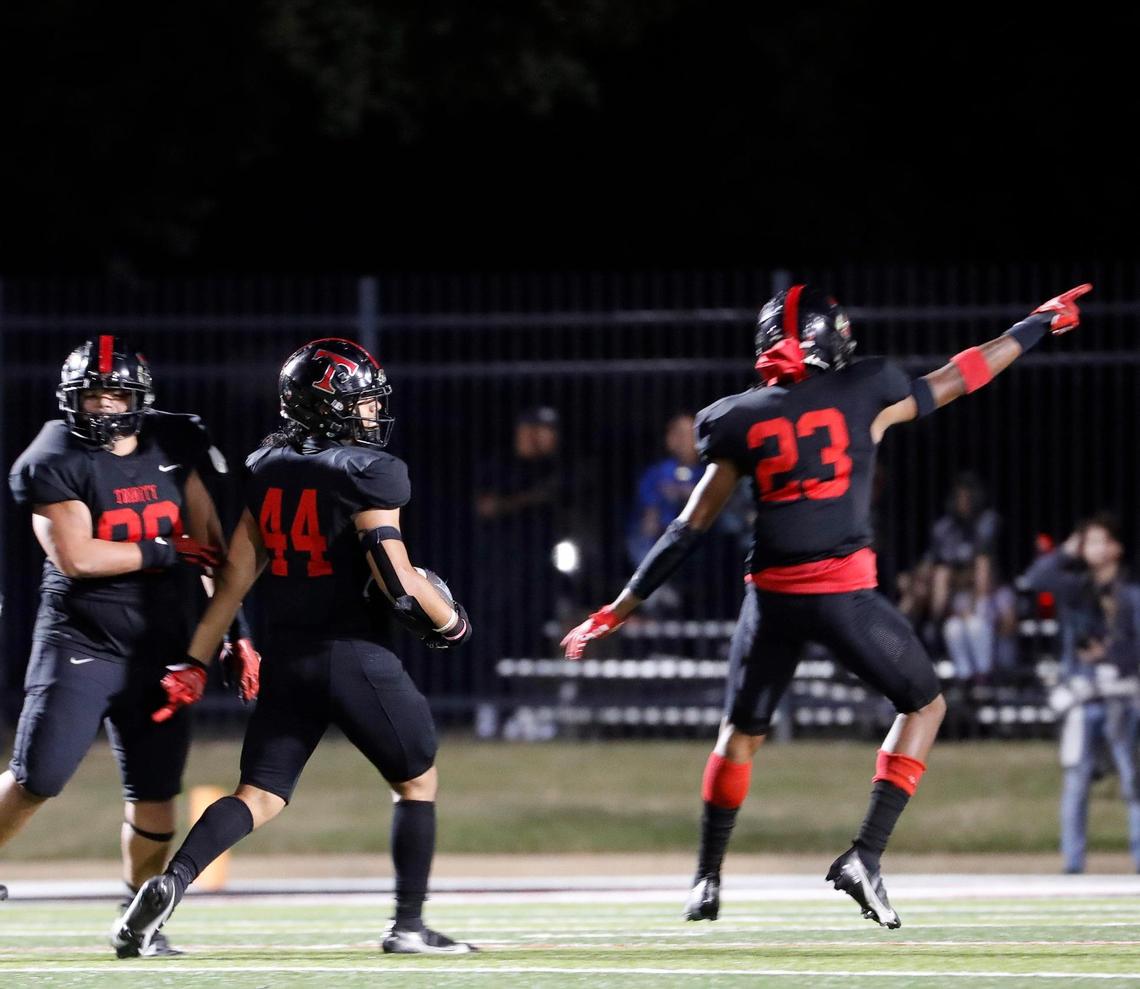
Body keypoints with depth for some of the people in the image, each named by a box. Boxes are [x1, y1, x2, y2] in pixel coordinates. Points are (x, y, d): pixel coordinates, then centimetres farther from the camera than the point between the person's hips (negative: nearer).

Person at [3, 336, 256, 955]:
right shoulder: (54, 463, -11)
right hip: (80, 642, -4)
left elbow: (211, 542, 11)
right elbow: (75, 558, -19)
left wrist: (236, 630, 9)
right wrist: (169, 552, -14)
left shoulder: (174, 446, 5)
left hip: (161, 648, 4)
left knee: (154, 791, 4)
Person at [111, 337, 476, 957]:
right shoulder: (370, 472, -10)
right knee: (417, 782, 15)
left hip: (287, 660, 5)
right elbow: (395, 574, -17)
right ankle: (408, 925, 14)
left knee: (260, 796, 6)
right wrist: (448, 620, 0)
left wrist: (197, 661, 12)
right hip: (356, 654, -5)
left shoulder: (266, 467, 10)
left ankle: (170, 884, -17)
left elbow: (237, 571, 10)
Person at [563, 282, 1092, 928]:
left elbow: (690, 530, 7)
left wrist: (623, 607, 14)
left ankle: (708, 881, 23)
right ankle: (866, 856, 2)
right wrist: (1041, 324, 29)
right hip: (844, 592, -3)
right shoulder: (864, 396, 2)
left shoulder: (740, 421, 6)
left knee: (743, 730, 22)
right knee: (925, 705, 16)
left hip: (772, 595, 3)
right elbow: (961, 378, 14)